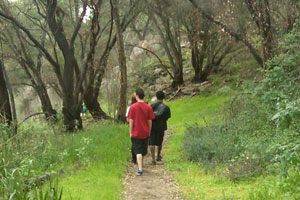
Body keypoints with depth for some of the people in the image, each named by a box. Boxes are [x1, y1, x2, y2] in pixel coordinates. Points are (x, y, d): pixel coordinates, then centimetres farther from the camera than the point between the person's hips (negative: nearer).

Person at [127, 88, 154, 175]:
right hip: (145, 133, 3)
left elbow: (131, 121, -9)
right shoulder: (148, 107, -2)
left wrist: (130, 132, -2)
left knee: (138, 152, -2)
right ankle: (140, 164, 39)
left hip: (136, 133, -3)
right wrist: (149, 132, 13)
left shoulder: (133, 107, -11)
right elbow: (150, 121, 2)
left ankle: (140, 169, -11)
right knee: (143, 151, 18)